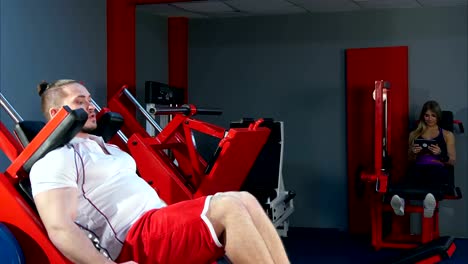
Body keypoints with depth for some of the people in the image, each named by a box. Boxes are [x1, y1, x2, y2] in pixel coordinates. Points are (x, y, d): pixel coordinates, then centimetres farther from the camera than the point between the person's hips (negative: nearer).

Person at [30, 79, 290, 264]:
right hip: (135, 242, -9)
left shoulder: (105, 146, 28)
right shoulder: (54, 162, -2)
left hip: (164, 222, 9)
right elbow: (60, 228, -15)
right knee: (227, 206, -26)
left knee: (245, 200, -11)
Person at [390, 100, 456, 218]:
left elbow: (452, 161, 14)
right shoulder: (414, 134, 27)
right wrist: (413, 153, 2)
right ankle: (401, 201, -71)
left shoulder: (447, 135, 22)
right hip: (418, 168, 1)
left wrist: (440, 153, -7)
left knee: (435, 172, -44)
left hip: (438, 169, -1)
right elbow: (410, 160, 26)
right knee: (412, 177, -41)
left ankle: (430, 200, -74)